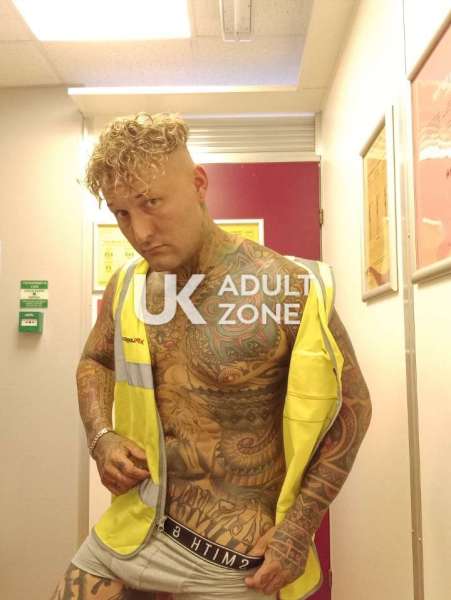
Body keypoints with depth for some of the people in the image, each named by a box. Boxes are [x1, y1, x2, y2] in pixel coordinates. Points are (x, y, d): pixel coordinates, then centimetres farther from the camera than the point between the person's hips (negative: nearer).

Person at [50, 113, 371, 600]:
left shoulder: (285, 287, -18)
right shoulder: (126, 288, -3)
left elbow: (351, 405, -8)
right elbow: (95, 362, 16)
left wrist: (300, 523, -12)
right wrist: (101, 438, -2)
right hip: (133, 529, 5)